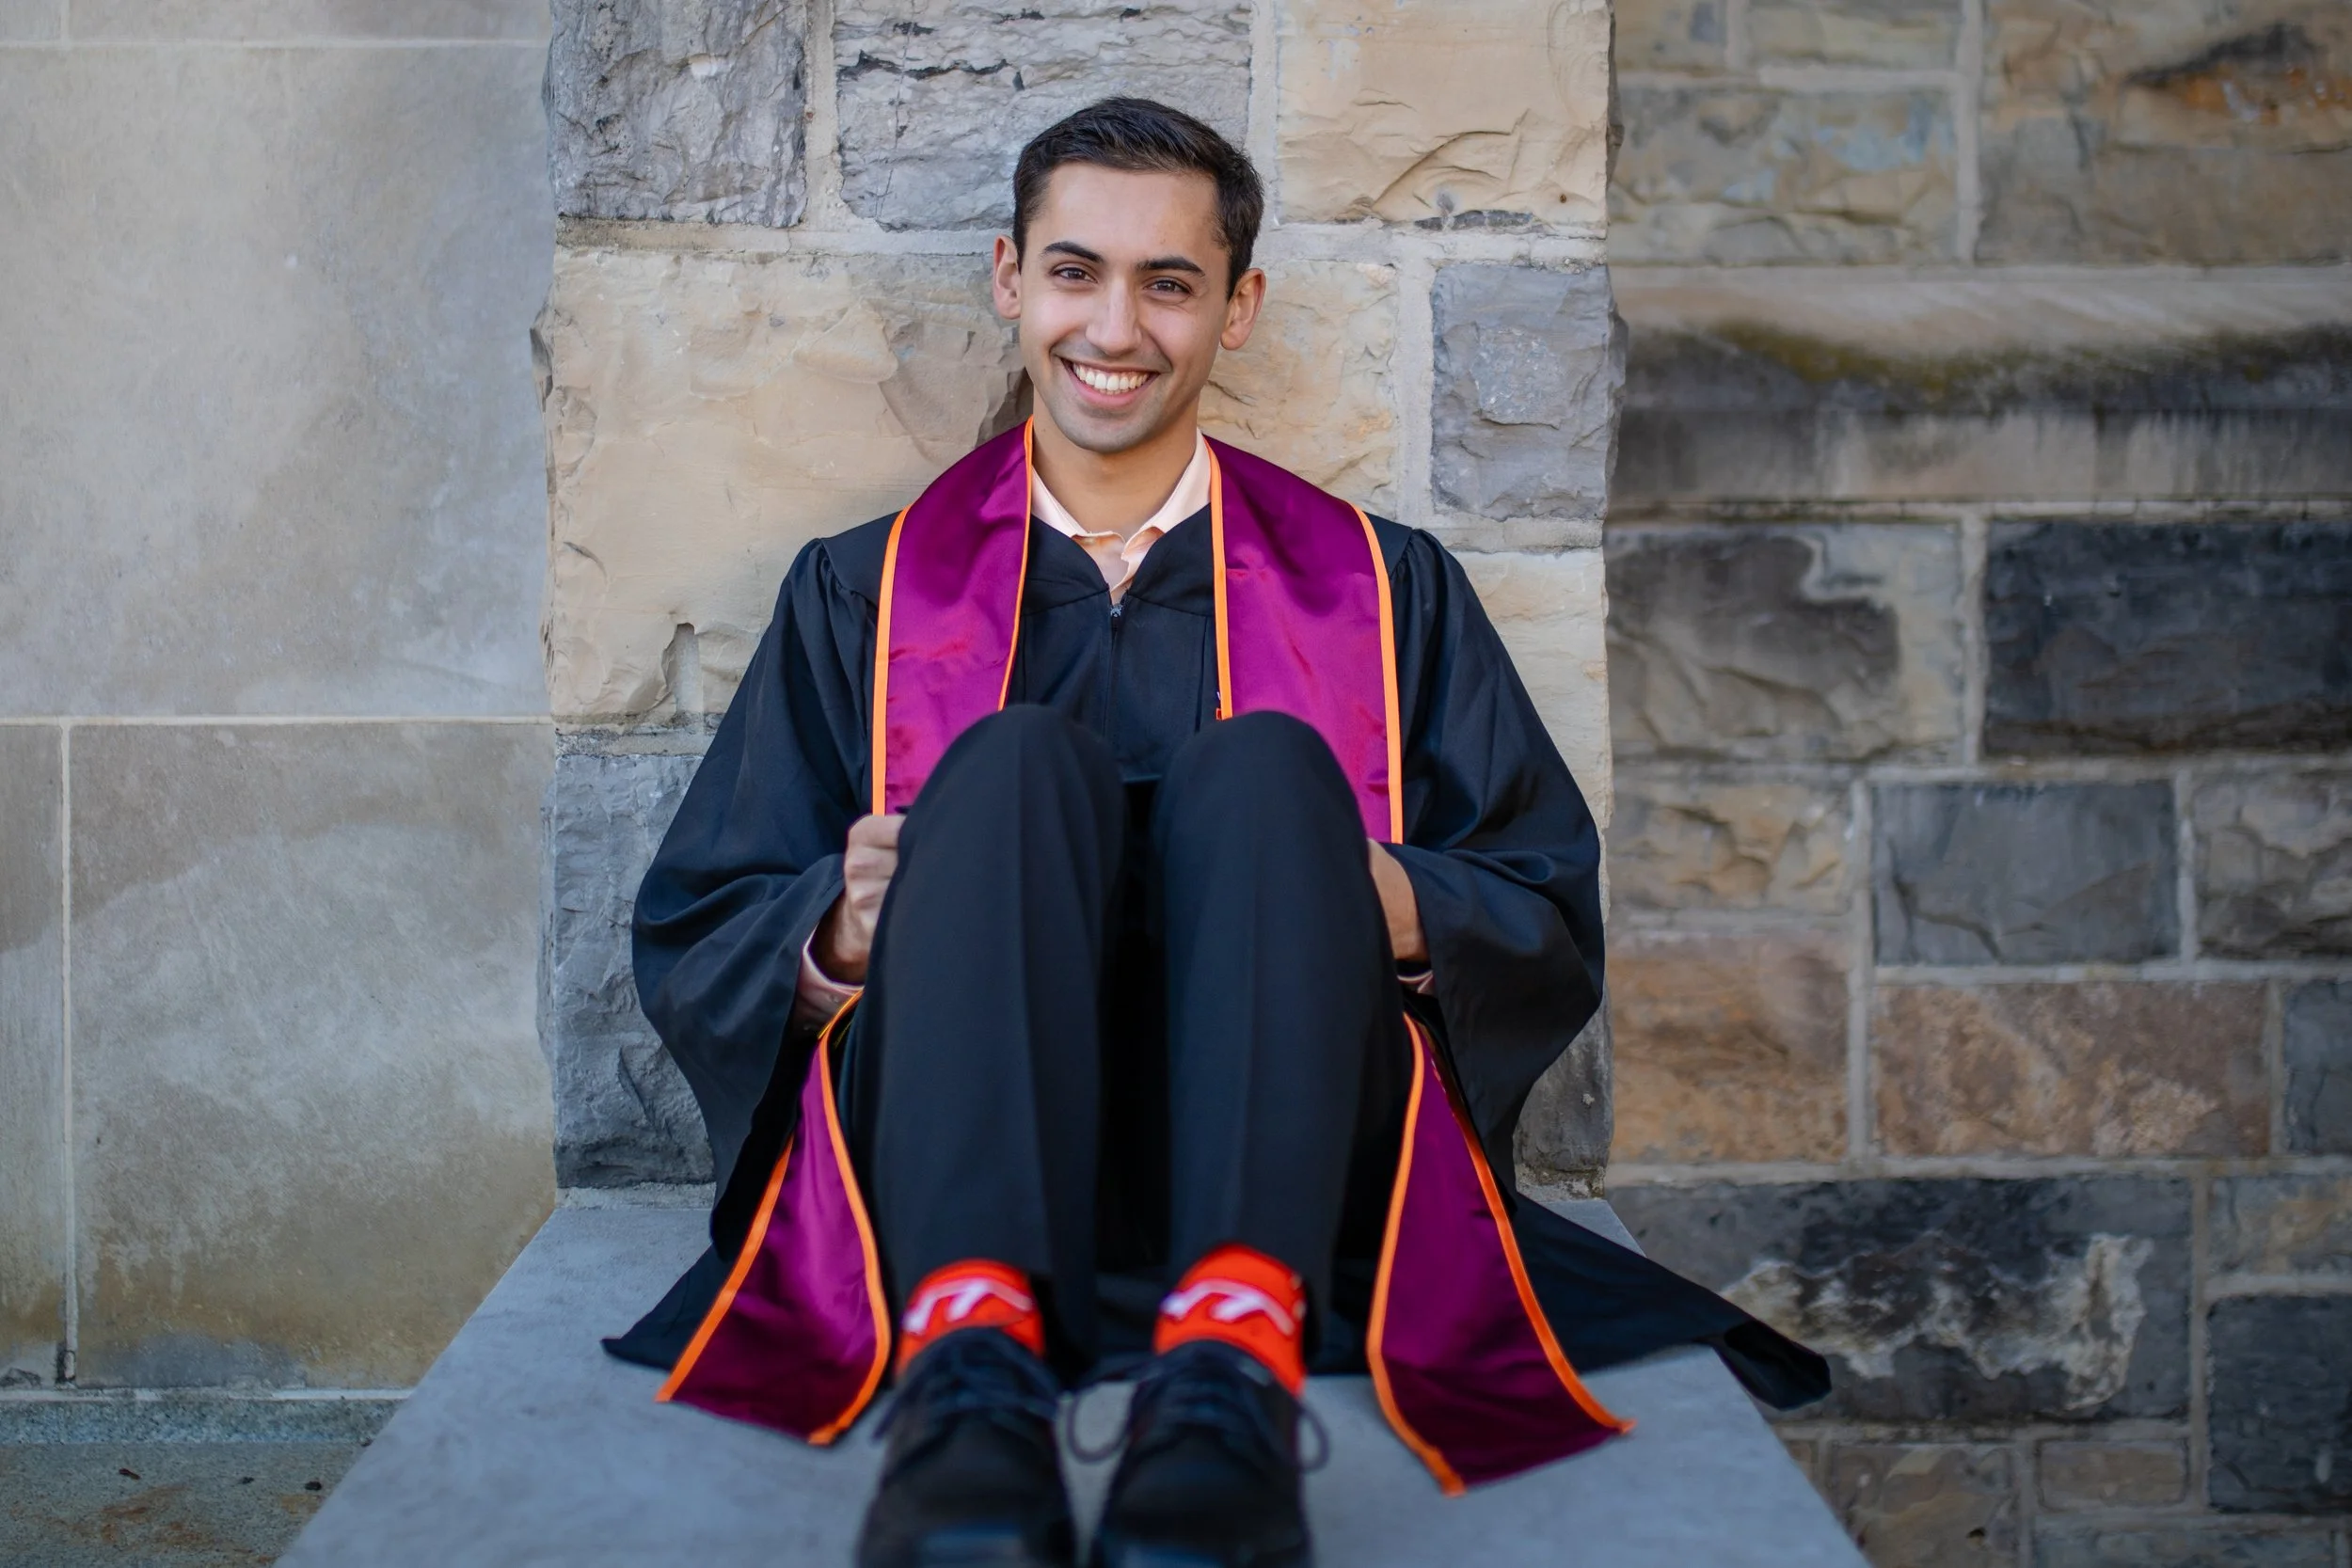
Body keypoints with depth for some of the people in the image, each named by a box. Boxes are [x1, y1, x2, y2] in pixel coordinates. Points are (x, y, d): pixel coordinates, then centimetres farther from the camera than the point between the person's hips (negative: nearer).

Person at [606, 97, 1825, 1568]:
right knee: (1011, 762, -25)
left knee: (1262, 766, -25)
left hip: (1290, 1180, 0)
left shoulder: (1385, 590, 19)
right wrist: (836, 933, -10)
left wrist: (1399, 909, -10)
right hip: (959, 1184, 0)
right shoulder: (864, 594, 19)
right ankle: (969, 1356, -48)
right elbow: (688, 946, 14)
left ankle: (1234, 1359, -47)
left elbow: (1557, 927, 12)